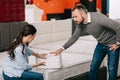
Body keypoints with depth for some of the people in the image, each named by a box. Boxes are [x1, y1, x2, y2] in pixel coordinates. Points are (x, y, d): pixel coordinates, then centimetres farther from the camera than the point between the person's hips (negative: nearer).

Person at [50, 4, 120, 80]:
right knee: (93, 67, 9)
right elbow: (74, 37, 3)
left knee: (111, 69, -1)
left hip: (112, 45, -6)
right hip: (101, 44, 6)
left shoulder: (98, 18, -33)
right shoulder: (80, 23, -11)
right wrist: (62, 48, -4)